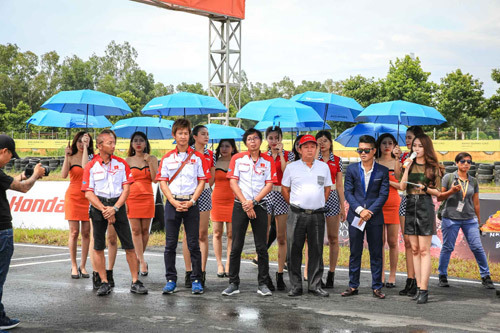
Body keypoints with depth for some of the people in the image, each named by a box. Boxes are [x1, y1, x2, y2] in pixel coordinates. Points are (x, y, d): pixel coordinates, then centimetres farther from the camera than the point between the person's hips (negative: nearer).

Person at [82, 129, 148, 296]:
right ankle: (104, 283, 11)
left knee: (129, 246, -2)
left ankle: (135, 282, 4)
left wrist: (115, 208, -11)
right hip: (98, 207, 0)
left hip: (118, 205, 1)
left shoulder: (121, 163, 5)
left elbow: (126, 189, 1)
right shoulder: (91, 166, 1)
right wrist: (104, 210, -12)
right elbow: (88, 193, -4)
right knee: (98, 247, 1)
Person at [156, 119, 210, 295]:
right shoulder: (167, 158, 6)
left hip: (191, 203, -1)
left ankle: (196, 280, 7)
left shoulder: (198, 157, 3)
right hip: (172, 203, 1)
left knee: (193, 244, 0)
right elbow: (163, 183, 4)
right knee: (170, 244, 3)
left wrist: (191, 201, -10)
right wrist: (174, 202, -9)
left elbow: (202, 182, 2)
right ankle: (171, 280, 11)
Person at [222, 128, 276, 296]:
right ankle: (233, 284, 7)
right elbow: (233, 182, -1)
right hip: (240, 206, 0)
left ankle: (263, 284, 7)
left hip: (259, 206, 1)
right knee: (236, 246, 0)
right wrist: (245, 203, -9)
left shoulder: (268, 161, 6)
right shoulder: (237, 158, 4)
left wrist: (253, 202, -10)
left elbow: (269, 184, 0)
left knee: (262, 247, 0)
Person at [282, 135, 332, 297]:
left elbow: (327, 188, 19)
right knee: (294, 250, -1)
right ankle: (296, 286, 6)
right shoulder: (291, 167, 6)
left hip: (317, 215, 2)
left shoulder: (324, 167, 11)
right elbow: (285, 189, 11)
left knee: (316, 251, 3)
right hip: (296, 215, -1)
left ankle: (315, 286, 10)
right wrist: (295, 205, 6)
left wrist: (319, 204, 11)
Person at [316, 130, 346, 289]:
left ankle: (331, 273, 8)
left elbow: (339, 185, 10)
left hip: (332, 197, 1)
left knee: (333, 238, 1)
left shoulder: (337, 160, 10)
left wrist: (343, 207, 7)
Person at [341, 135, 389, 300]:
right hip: (355, 216, 1)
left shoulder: (383, 171, 2)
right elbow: (348, 192, 1)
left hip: (375, 217, -1)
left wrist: (370, 212, -12)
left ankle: (377, 287, 10)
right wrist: (360, 210, -12)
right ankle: (353, 286, 13)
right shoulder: (352, 169, 5)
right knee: (355, 252, 6)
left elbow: (383, 195, -2)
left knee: (376, 253, 3)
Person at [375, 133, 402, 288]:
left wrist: (389, 182, -12)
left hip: (393, 204, -1)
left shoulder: (397, 163, 7)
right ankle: (381, 276, 7)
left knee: (393, 242, -1)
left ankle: (392, 276, 6)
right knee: (379, 242, 1)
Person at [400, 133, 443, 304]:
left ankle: (424, 290, -9)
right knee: (414, 249, 6)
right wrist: (407, 168, -8)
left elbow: (438, 192, 4)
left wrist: (426, 188, -13)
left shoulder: (433, 167, 3)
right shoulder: (410, 164, 11)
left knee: (424, 250, -7)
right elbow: (402, 186, -1)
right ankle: (419, 287, 10)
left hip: (425, 205, -4)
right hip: (410, 205, 4)